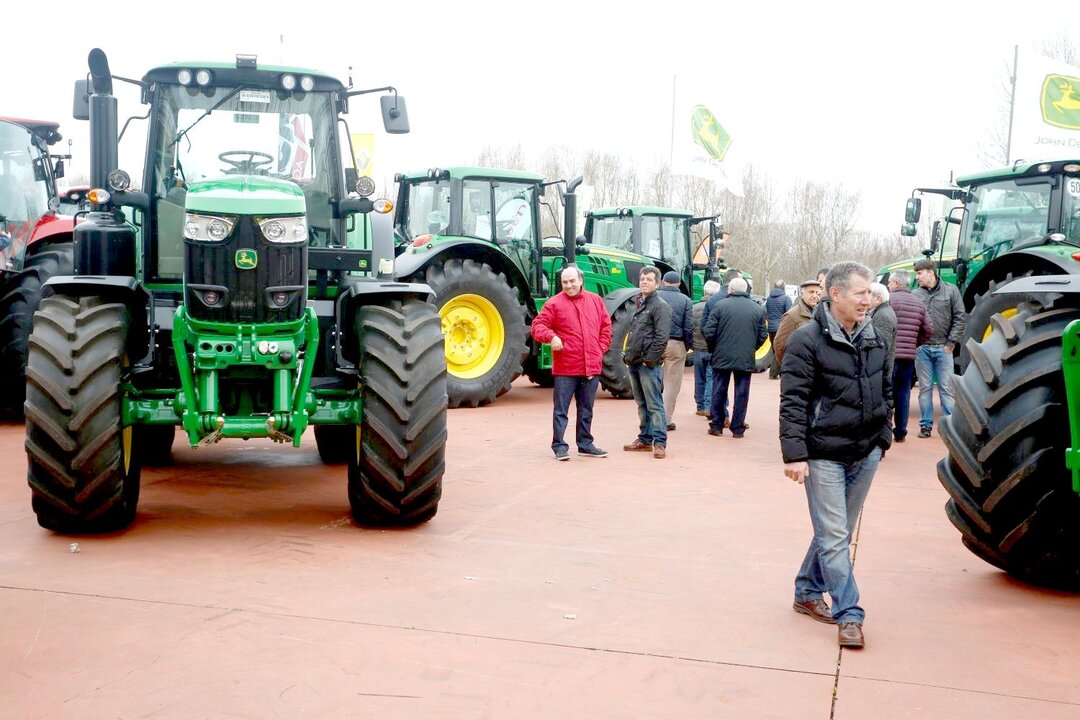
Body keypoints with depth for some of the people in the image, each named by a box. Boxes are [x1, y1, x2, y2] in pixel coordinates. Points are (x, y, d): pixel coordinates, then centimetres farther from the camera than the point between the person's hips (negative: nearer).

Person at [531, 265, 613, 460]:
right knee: (561, 409, 0)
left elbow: (606, 326, 17)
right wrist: (551, 336, -24)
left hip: (591, 367, 4)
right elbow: (538, 325, -6)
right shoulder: (554, 304, -4)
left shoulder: (596, 301, 9)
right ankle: (559, 446, 8)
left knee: (586, 410, 14)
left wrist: (601, 348, 8)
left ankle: (585, 444, 25)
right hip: (565, 368, -4)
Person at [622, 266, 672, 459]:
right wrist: (627, 354, 14)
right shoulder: (639, 305, 19)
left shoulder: (660, 306, -9)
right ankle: (645, 439, 22)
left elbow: (662, 336, -17)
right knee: (642, 404, 14)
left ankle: (660, 442, -6)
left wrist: (650, 359, -18)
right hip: (635, 363, 9)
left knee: (654, 404, -8)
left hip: (649, 365, -9)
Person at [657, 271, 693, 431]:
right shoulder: (684, 300, 0)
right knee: (672, 383, 6)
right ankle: (666, 419, 6)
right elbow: (689, 326, -2)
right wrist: (688, 345, 9)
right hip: (675, 345, -1)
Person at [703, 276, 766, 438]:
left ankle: (716, 426, 13)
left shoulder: (721, 306, -5)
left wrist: (713, 349, 11)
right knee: (742, 393, 7)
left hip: (722, 357, -1)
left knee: (719, 391, 8)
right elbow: (762, 335, 5)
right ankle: (738, 428, 9)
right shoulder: (758, 309, 4)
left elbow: (709, 332, -6)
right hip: (746, 359, 1)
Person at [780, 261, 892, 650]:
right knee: (834, 538, -1)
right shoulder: (808, 340, -13)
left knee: (836, 532, 16)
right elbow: (793, 402, -15)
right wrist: (795, 454, -19)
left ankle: (808, 593, 31)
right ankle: (849, 615, 5)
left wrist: (883, 436, 15)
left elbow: (885, 391, 19)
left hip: (866, 455, 7)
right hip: (825, 456, -7)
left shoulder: (873, 337, 8)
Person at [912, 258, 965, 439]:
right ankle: (926, 425, 13)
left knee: (946, 388, 2)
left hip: (943, 348, -1)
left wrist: (952, 342, -4)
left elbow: (960, 317, 1)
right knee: (925, 388, 7)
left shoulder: (951, 291, 1)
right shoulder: (915, 295, 4)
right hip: (922, 349, 1)